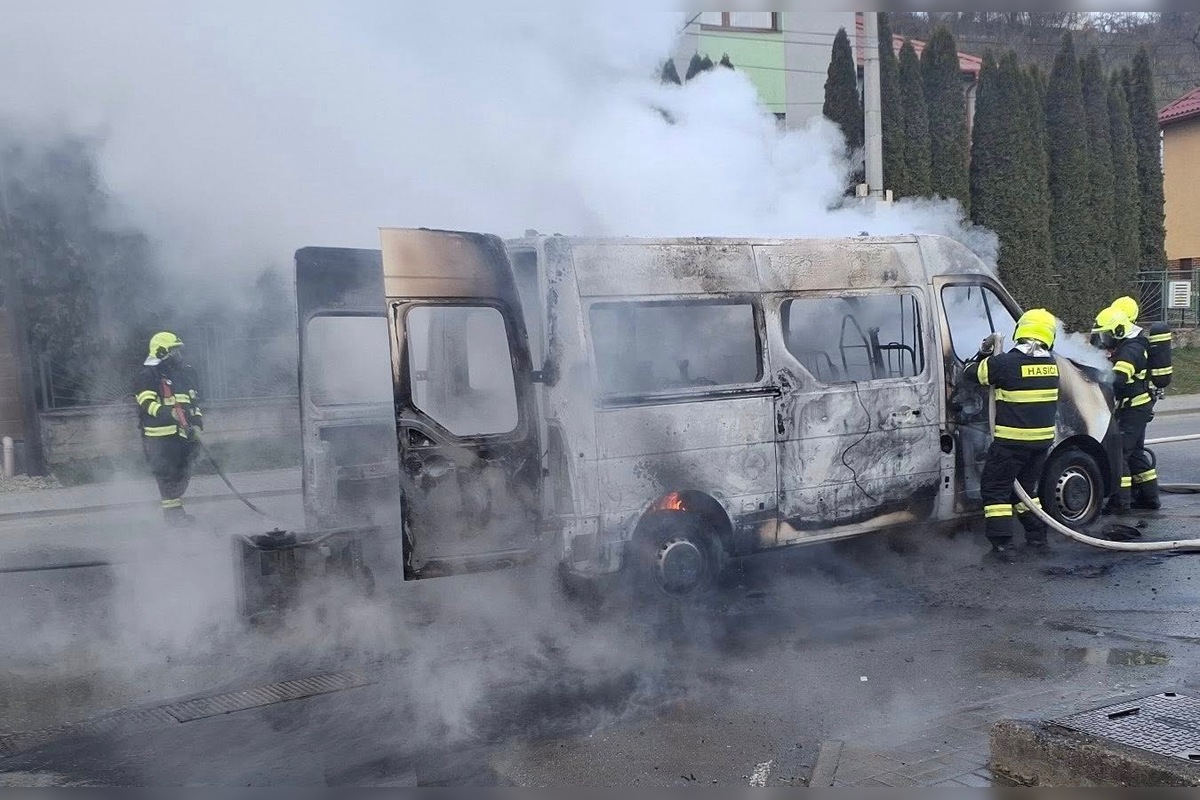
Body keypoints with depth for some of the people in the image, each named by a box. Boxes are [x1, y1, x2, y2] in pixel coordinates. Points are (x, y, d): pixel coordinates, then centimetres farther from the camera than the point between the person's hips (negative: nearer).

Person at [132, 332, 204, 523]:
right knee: (167, 473, -8)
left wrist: (197, 424, 7)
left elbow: (194, 402, 21)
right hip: (160, 435, -7)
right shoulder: (148, 375, -6)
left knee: (183, 474, 11)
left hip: (183, 434, 7)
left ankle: (175, 508, 23)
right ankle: (172, 510, -1)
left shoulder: (185, 373, 17)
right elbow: (147, 402, -17)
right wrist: (169, 413, -32)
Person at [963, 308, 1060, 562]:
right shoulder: (1051, 364, 2)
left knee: (995, 488, 6)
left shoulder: (1005, 362, -16)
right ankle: (1038, 539, 25)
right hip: (1042, 440, 6)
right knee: (1026, 487, 23)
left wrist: (983, 352, 13)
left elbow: (971, 372, -3)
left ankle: (1003, 544, 1)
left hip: (1011, 441, -6)